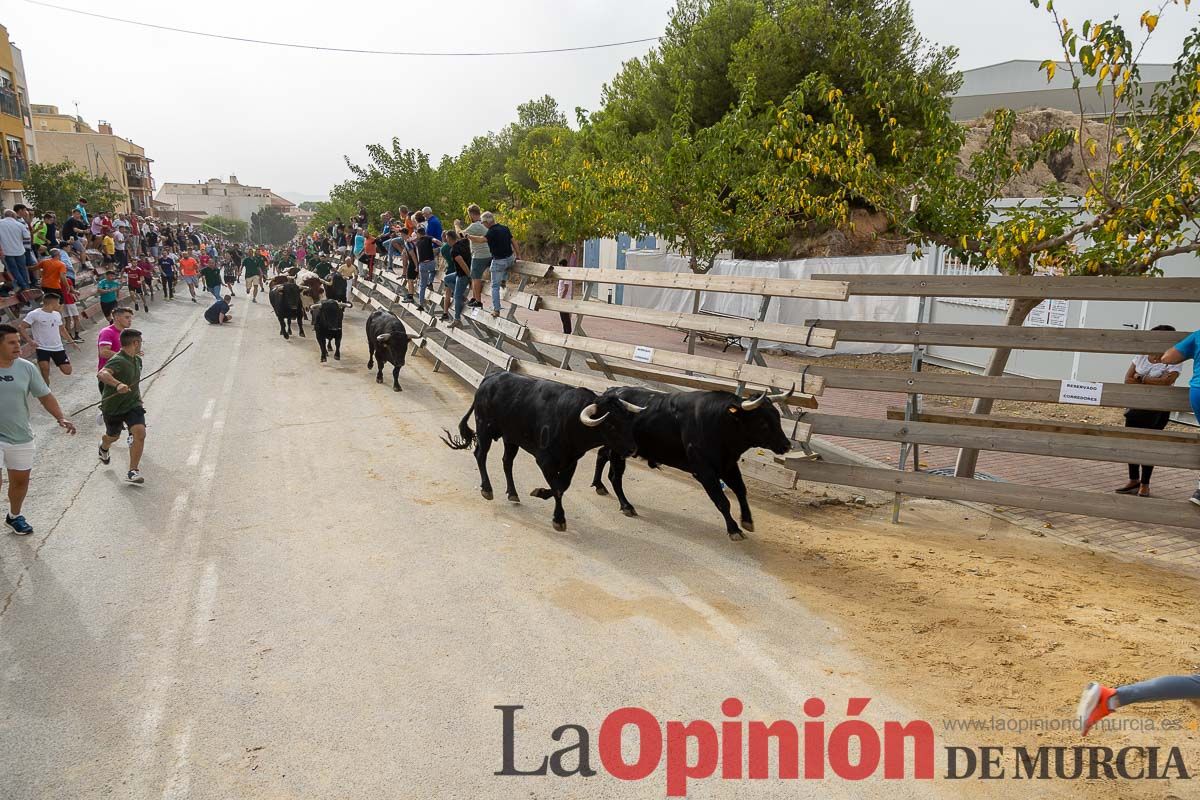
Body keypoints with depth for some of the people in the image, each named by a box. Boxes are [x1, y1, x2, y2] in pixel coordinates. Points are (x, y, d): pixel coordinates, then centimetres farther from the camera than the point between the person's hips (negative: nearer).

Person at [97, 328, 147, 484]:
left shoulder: (137, 360, 3)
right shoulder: (118, 361, -24)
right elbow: (102, 373, -44)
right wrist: (118, 384, -61)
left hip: (132, 404, 4)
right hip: (113, 406, -4)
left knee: (140, 433, -18)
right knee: (113, 436, 19)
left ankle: (133, 471, -9)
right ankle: (104, 448, 59)